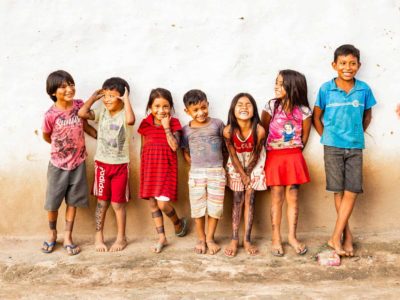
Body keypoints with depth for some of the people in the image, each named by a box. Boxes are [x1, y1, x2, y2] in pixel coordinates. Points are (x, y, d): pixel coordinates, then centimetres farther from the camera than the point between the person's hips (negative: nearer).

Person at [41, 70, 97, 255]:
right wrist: (61, 146, 9)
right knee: (52, 203, 9)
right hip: (58, 165, -2)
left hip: (78, 163, 2)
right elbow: (46, 137, 0)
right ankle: (52, 234, 33)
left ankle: (68, 237, 22)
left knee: (72, 201, 10)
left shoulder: (79, 105, -8)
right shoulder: (50, 115, -18)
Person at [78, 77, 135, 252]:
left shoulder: (124, 113, -12)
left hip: (120, 165, -3)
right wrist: (94, 97, -6)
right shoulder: (101, 111, 0)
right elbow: (82, 113, -12)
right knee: (102, 201, 11)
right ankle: (98, 236, 22)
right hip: (102, 163, 3)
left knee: (118, 203, 6)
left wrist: (126, 99, -26)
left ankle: (121, 237, 21)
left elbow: (130, 120, -36)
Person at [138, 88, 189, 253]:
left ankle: (178, 223, 22)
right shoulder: (146, 124, 2)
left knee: (163, 203, -11)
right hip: (149, 167, 4)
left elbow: (175, 146, -16)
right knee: (152, 202, 7)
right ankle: (161, 237, 21)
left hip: (166, 167, -4)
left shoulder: (174, 123, -5)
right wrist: (143, 168, 10)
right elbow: (143, 147, 11)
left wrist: (166, 127, -16)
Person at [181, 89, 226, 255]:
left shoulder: (217, 124, -1)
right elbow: (186, 153, 12)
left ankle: (210, 238, 20)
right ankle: (201, 239, 22)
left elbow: (227, 144, 8)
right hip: (196, 173, 1)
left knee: (215, 206, 4)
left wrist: (219, 165, 5)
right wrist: (196, 166, 2)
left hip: (217, 172, -1)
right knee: (198, 207, 5)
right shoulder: (186, 130, 2)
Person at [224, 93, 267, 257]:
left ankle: (247, 240, 8)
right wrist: (242, 174, -10)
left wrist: (247, 173, -7)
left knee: (250, 200, 1)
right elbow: (233, 155, -15)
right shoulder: (228, 131, -27)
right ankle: (234, 239, 8)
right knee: (237, 201, 3)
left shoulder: (259, 130, -30)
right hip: (236, 164, 0)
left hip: (254, 164, 0)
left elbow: (256, 154, -15)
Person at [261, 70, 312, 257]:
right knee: (277, 198, 3)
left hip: (294, 158, 1)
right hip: (274, 157, -1)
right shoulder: (271, 106, -4)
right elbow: (263, 132, 3)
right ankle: (276, 239, 12)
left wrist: (292, 152, 9)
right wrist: (272, 151, 6)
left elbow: (304, 138, 8)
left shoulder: (303, 111, -3)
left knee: (293, 198, 5)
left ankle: (292, 236, 18)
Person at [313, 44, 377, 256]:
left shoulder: (364, 89, -1)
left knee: (352, 191, -3)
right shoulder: (326, 89, -6)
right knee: (339, 191, 4)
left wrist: (357, 135, 10)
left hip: (355, 147, 2)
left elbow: (367, 116, 14)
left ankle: (336, 237, 3)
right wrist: (327, 137, 3)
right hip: (333, 147, -1)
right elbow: (316, 117, 5)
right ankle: (347, 235, 18)